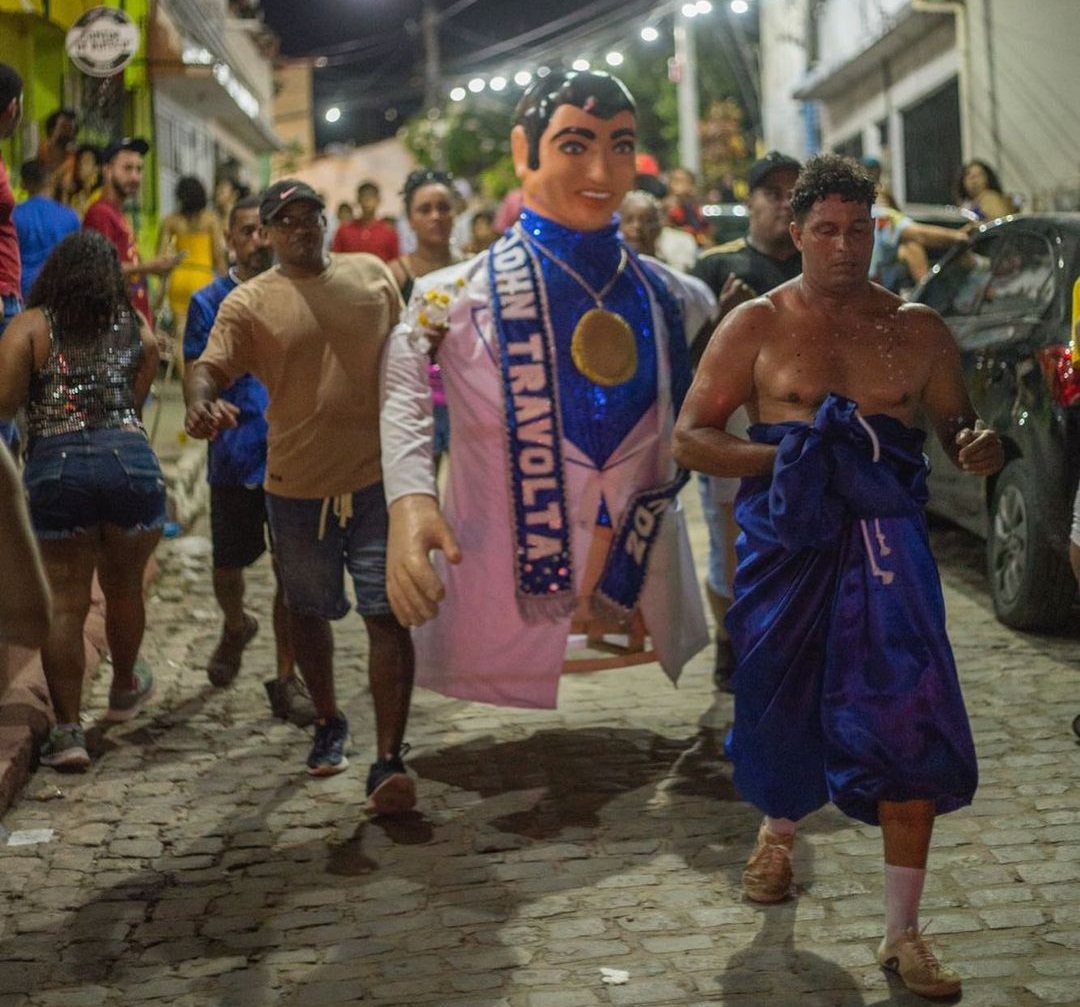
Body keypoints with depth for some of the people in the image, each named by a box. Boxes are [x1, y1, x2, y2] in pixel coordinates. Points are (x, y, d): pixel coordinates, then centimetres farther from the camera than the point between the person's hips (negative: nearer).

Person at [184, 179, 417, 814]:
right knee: (310, 612, 16)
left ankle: (389, 760, -7)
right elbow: (211, 367, -16)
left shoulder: (373, 274, 6)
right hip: (299, 483, 0)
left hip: (379, 475, 0)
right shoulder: (250, 302, -4)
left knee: (388, 615, -8)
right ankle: (329, 720, 40)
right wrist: (201, 404, -37)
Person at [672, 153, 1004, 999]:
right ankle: (780, 830, 49)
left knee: (908, 726, -9)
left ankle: (904, 932, 2)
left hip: (885, 545, 0)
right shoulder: (757, 325, 1)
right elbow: (692, 437, 0)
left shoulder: (916, 328, 6)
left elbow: (957, 422, 12)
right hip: (787, 541, 0)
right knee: (784, 708, 14)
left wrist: (979, 447, -13)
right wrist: (785, 457, -15)